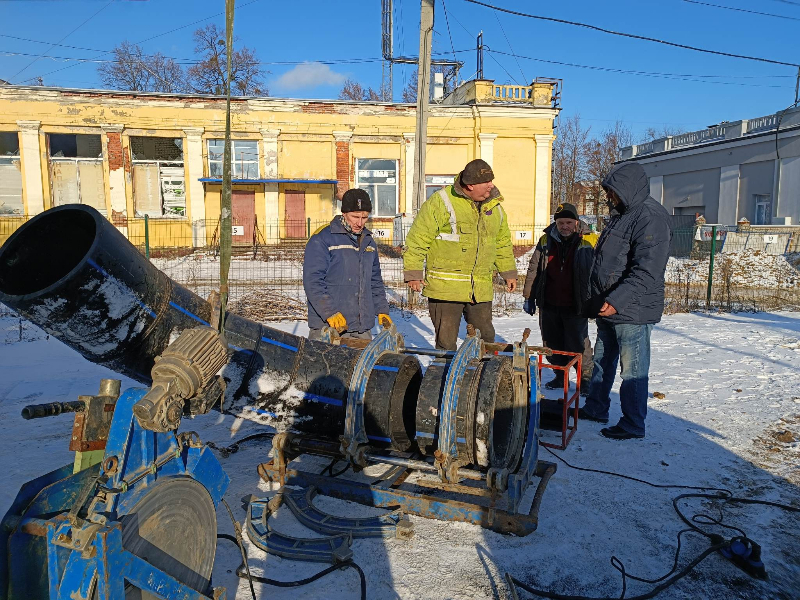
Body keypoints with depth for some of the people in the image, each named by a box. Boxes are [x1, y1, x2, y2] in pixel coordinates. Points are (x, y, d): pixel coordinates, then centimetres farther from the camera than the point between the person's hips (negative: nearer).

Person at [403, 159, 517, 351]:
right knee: (446, 341, 2)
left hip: (481, 290, 5)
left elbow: (503, 241, 24)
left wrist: (509, 272, 24)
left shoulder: (495, 206, 10)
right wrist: (413, 273, -8)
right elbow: (418, 238, -7)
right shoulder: (441, 202, -10)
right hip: (445, 287, -5)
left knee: (486, 338, 13)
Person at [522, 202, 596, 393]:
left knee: (578, 344, 1)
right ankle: (560, 376, 31)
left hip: (576, 306, -4)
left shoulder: (589, 242, -6)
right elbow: (533, 270, 11)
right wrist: (529, 297, 10)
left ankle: (585, 378, 19)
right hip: (549, 305, 4)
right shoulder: (546, 241, 4)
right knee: (553, 343, 14)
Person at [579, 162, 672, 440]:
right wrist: (599, 298, 19)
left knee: (633, 370, 1)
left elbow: (647, 272, -26)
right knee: (602, 362, 19)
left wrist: (617, 300, -30)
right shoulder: (621, 214, 14)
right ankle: (596, 408, 34)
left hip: (633, 311, -10)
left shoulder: (651, 217, -17)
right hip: (608, 309, 10)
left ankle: (633, 424, 14)